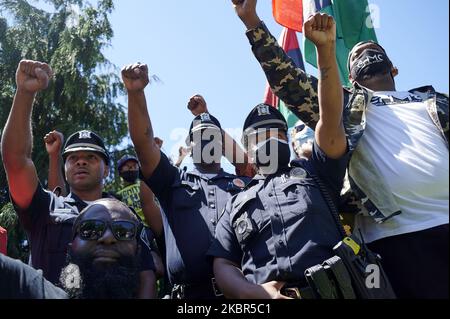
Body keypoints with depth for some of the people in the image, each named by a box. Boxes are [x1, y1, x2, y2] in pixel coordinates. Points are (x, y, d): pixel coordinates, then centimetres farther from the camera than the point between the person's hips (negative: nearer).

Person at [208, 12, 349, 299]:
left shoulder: (314, 173, 19)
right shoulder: (238, 203, 21)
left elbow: (331, 118, 6)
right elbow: (223, 266, 13)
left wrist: (326, 48, -2)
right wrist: (255, 292, -8)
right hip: (262, 297, 1)